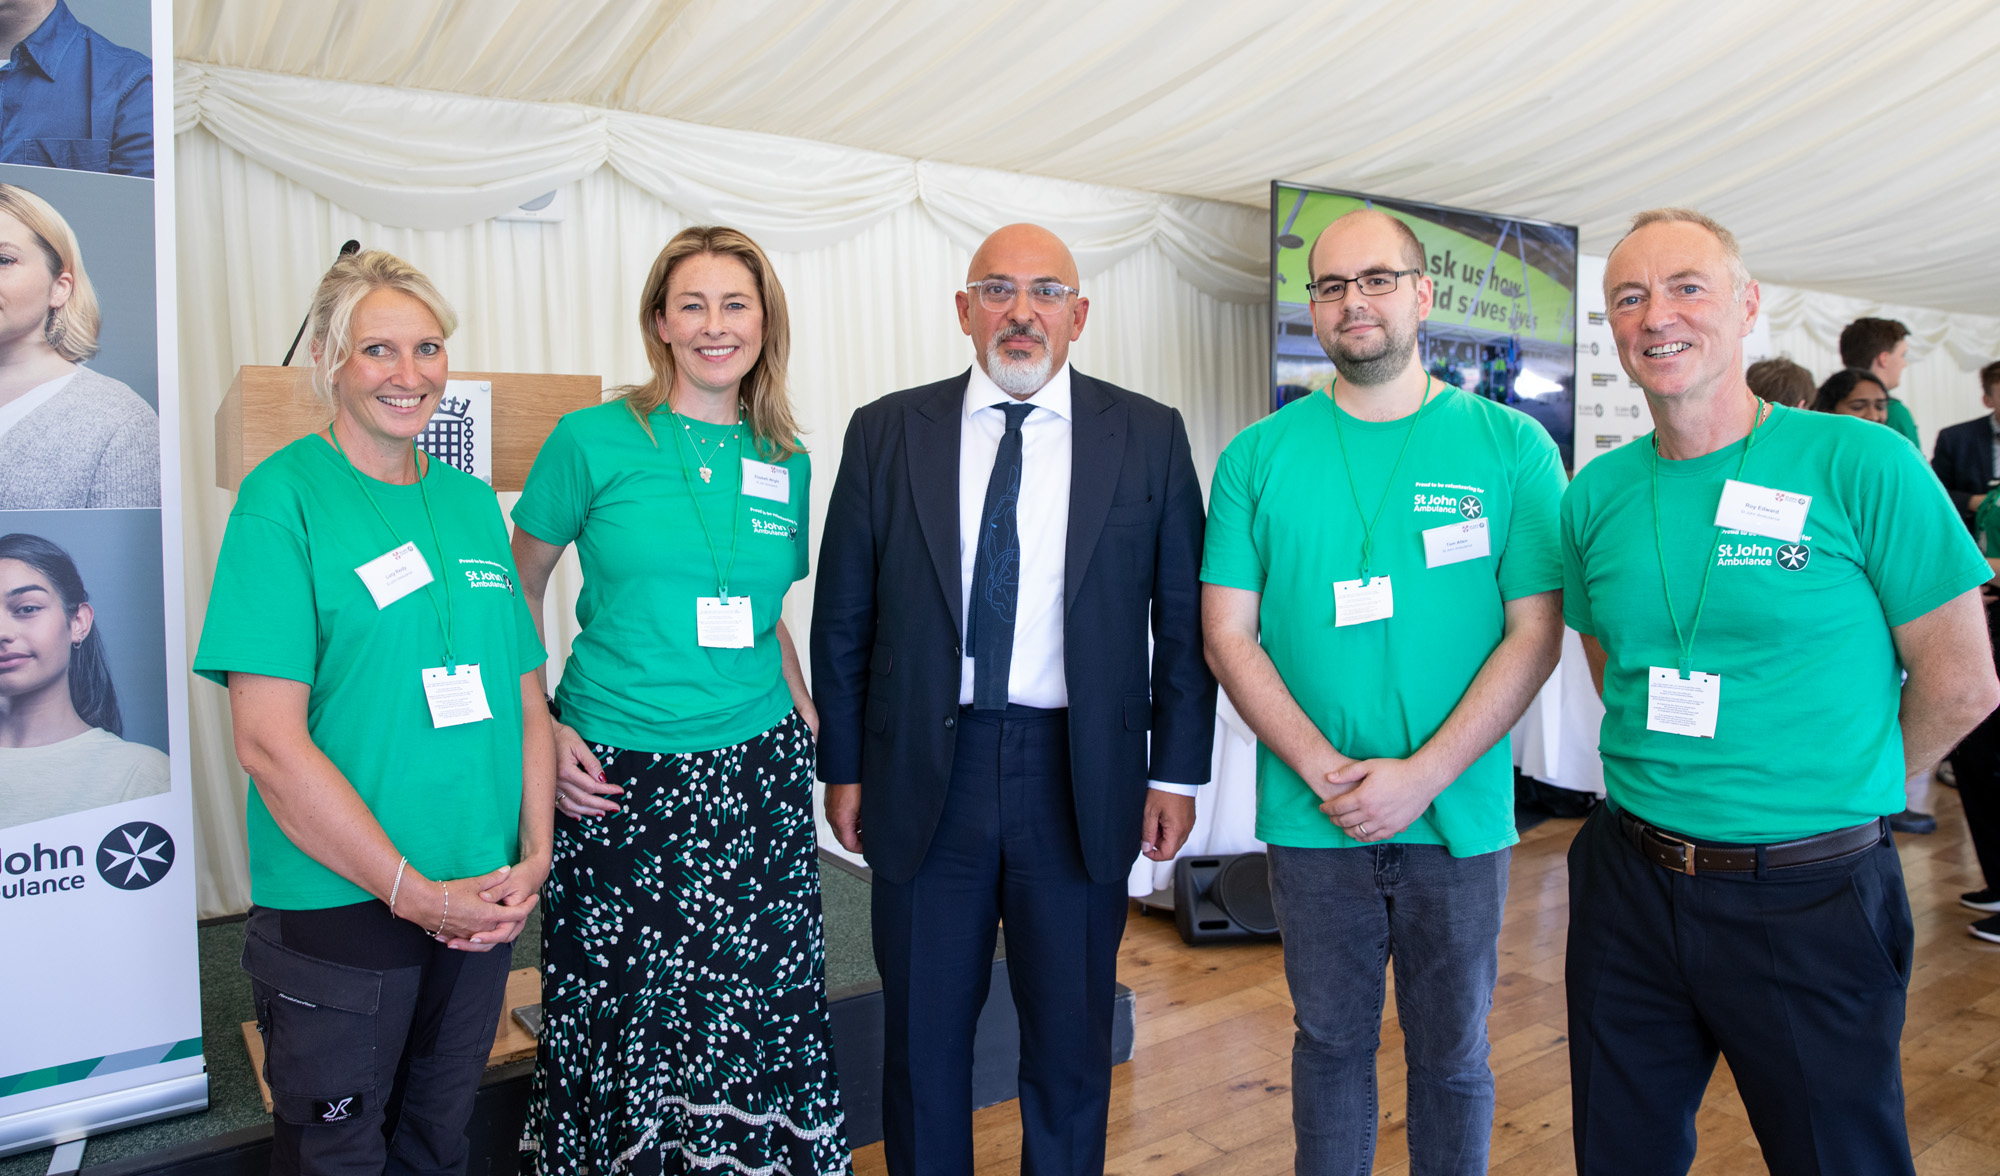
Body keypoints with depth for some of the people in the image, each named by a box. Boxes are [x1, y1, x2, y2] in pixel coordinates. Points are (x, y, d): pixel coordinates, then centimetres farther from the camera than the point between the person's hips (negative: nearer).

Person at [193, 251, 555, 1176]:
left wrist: (532, 858, -4)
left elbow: (525, 696, 8)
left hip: (481, 908, 5)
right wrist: (413, 891, -16)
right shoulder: (283, 496, -10)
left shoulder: (472, 501, 7)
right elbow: (268, 738, -16)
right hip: (336, 907, -5)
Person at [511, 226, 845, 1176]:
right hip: (617, 778, -3)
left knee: (761, 1015, 7)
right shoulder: (593, 440, -4)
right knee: (617, 1018, 7)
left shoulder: (785, 461, 7)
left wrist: (813, 730, 9)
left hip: (757, 777, 3)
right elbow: (515, 590, 4)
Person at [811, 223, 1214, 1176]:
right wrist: (842, 768, 3)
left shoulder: (1149, 437, 1)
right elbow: (841, 618, 4)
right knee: (922, 1035, 14)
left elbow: (1184, 620, 2)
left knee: (1072, 1039, 14)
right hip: (925, 773, 1)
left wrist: (1176, 772, 0)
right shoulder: (887, 433, 2)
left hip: (1081, 777, 0)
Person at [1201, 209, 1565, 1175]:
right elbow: (1229, 636, -1)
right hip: (1311, 819, 1)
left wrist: (1422, 776, -14)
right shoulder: (1258, 458, 0)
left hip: (1460, 819, 0)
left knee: (1451, 1053, 15)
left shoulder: (1513, 448, -1)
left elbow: (1535, 635, -5)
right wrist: (1325, 770, -13)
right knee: (1331, 1042, 15)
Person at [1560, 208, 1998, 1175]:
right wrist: (1679, 791, 9)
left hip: (1811, 904, -3)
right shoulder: (1595, 496, 2)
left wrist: (1828, 798, 3)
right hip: (1631, 887, 4)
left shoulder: (1859, 465, -10)